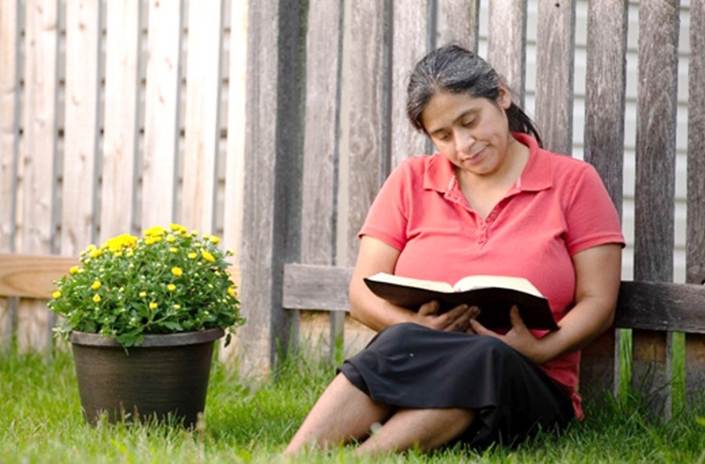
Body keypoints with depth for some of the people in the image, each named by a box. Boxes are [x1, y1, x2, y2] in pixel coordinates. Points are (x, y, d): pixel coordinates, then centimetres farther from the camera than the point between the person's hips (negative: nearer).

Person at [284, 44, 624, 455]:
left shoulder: (573, 182, 8)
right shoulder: (411, 182, 14)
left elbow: (598, 304, 2)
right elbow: (363, 293, 7)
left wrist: (538, 349, -18)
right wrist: (417, 327, -15)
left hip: (529, 386, -1)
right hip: (412, 372, 2)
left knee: (487, 358, -38)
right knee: (404, 345, -35)